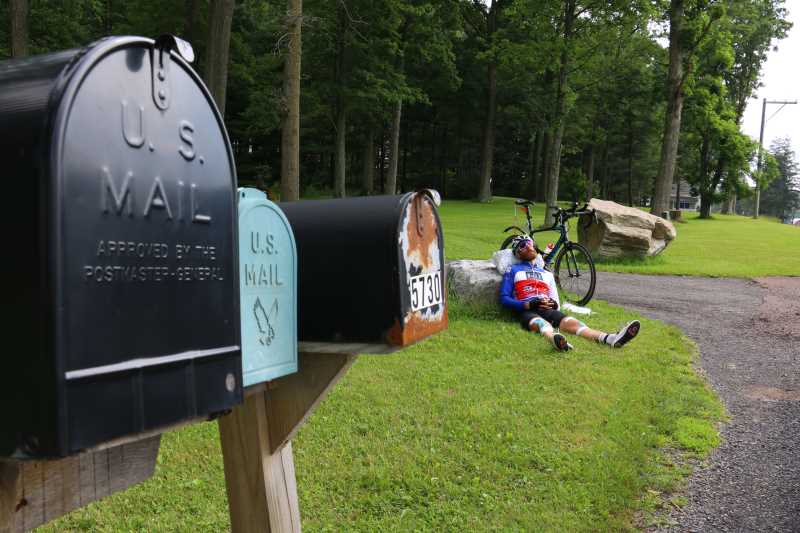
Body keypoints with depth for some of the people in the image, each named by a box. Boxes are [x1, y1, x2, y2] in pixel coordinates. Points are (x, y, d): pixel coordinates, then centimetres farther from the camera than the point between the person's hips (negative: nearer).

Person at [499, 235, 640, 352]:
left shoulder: (547, 274, 32)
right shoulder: (513, 271, 18)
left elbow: (556, 302, 27)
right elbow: (504, 299, 7)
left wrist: (553, 304, 0)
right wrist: (529, 304, -10)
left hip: (548, 310, 4)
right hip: (527, 311, -3)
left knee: (571, 322, -29)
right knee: (542, 324, -41)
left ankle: (611, 339, -56)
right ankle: (555, 339, -78)